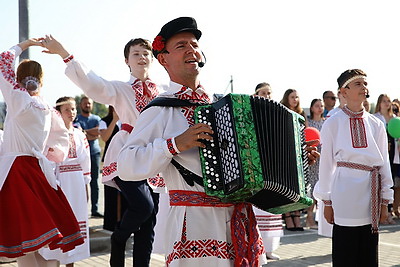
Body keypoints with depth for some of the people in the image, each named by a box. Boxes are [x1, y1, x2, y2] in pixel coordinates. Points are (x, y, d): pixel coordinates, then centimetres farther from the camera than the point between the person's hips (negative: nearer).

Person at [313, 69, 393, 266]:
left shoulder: (376, 125, 8)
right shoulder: (332, 124, 0)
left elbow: (384, 163, 10)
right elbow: (326, 163, 2)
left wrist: (385, 201, 8)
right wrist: (327, 202, 2)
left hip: (371, 191, 3)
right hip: (345, 192, -3)